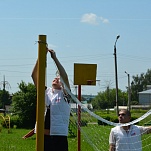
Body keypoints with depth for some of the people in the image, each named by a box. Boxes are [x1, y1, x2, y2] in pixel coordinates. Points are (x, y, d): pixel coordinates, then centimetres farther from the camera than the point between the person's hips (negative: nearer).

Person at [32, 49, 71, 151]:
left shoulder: (64, 94, 3)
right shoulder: (46, 92, 12)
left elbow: (65, 76, -13)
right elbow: (34, 75, 5)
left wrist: (55, 58, -11)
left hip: (59, 136, -3)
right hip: (44, 136, 4)